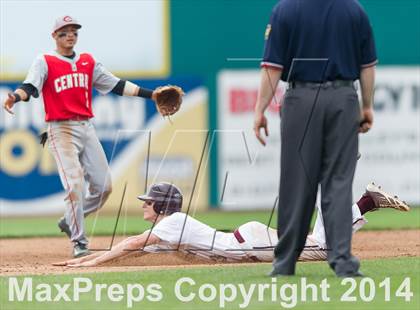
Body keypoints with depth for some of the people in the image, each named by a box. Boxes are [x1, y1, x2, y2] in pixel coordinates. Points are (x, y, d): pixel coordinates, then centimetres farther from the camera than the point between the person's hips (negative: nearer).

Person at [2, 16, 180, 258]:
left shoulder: (88, 62, 14)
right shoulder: (45, 62, 0)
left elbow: (117, 85, 14)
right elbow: (31, 86, -16)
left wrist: (150, 94, 8)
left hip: (87, 128, 6)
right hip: (62, 130, -6)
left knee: (103, 187, 3)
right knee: (75, 185, -17)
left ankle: (70, 221, 24)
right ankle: (79, 242, -8)